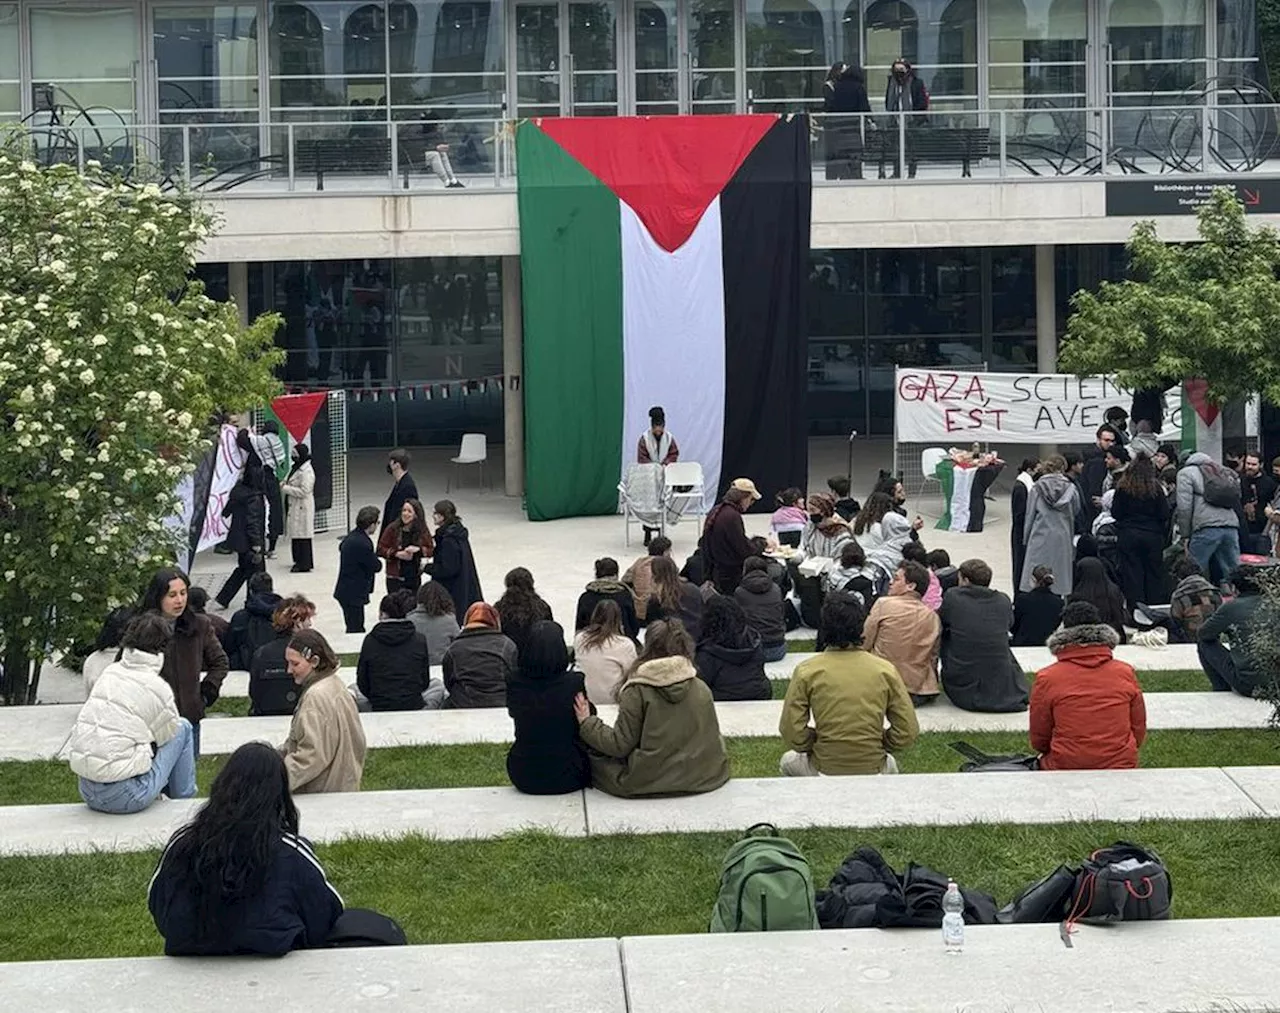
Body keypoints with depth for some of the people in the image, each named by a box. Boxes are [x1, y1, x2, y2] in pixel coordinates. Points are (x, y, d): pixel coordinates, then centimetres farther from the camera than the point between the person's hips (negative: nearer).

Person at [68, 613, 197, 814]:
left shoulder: (109, 672, 9)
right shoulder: (158, 688, -7)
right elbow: (169, 737, 8)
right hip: (126, 797, -7)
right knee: (183, 727, 14)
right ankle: (185, 802, 27)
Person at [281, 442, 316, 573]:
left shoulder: (307, 471, -17)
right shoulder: (295, 467, 13)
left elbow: (304, 491, -22)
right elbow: (289, 482, 24)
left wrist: (285, 488, -17)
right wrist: (283, 485, 2)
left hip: (302, 507, -10)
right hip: (294, 507, 10)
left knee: (302, 535, -6)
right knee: (295, 533, 13)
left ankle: (305, 564, -2)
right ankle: (299, 561, 22)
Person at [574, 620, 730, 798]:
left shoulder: (637, 692, -11)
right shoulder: (702, 690, -2)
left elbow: (621, 745, -9)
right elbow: (713, 738, 7)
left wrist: (586, 723, 6)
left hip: (648, 782, -5)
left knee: (596, 760, 14)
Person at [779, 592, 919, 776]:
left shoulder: (806, 672, -11)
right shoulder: (886, 671, -8)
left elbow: (792, 733, -11)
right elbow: (908, 732, -6)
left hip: (824, 772, -1)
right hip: (873, 773, 1)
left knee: (788, 761, 34)